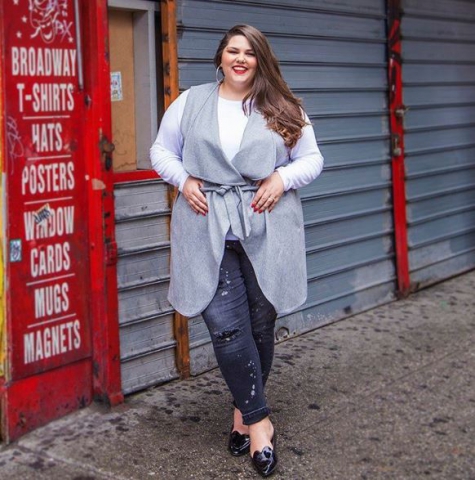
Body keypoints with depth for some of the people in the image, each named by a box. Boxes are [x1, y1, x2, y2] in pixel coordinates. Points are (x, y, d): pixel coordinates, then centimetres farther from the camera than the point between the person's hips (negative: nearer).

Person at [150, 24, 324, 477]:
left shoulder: (284, 109, 9)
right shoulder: (190, 103, 9)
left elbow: (312, 158, 12)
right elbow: (161, 150, 15)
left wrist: (284, 177, -8)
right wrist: (183, 180, -3)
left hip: (267, 232, 1)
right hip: (208, 233, -1)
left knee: (260, 326, 7)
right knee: (226, 328, -9)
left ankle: (243, 410, 28)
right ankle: (259, 419, 4)